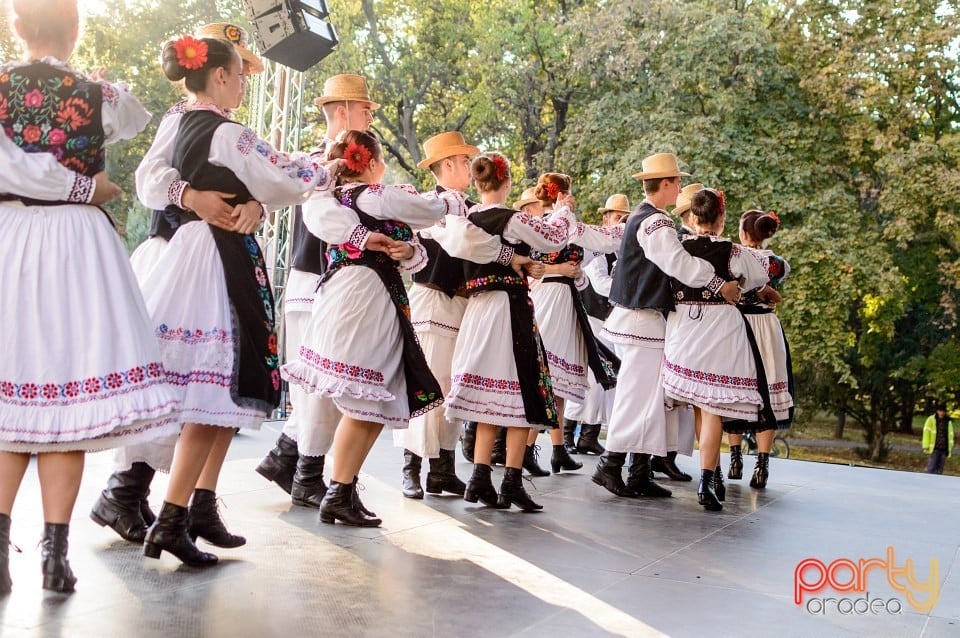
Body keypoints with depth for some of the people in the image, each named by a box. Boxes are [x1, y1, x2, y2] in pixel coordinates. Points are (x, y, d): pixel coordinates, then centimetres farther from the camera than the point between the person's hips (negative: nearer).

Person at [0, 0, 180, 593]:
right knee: (65, 392, 1)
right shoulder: (98, 95, 0)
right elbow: (139, 120, 20)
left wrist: (82, 187, -2)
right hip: (77, 240, -1)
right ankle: (55, 550, 2)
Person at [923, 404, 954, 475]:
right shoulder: (931, 419, -2)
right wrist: (926, 446, -10)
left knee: (940, 469, 7)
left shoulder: (948, 421, 10)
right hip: (934, 448, -4)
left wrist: (950, 448, 12)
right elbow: (926, 433, -5)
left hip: (944, 449, 4)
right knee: (931, 468, -7)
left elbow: (950, 435, 15)